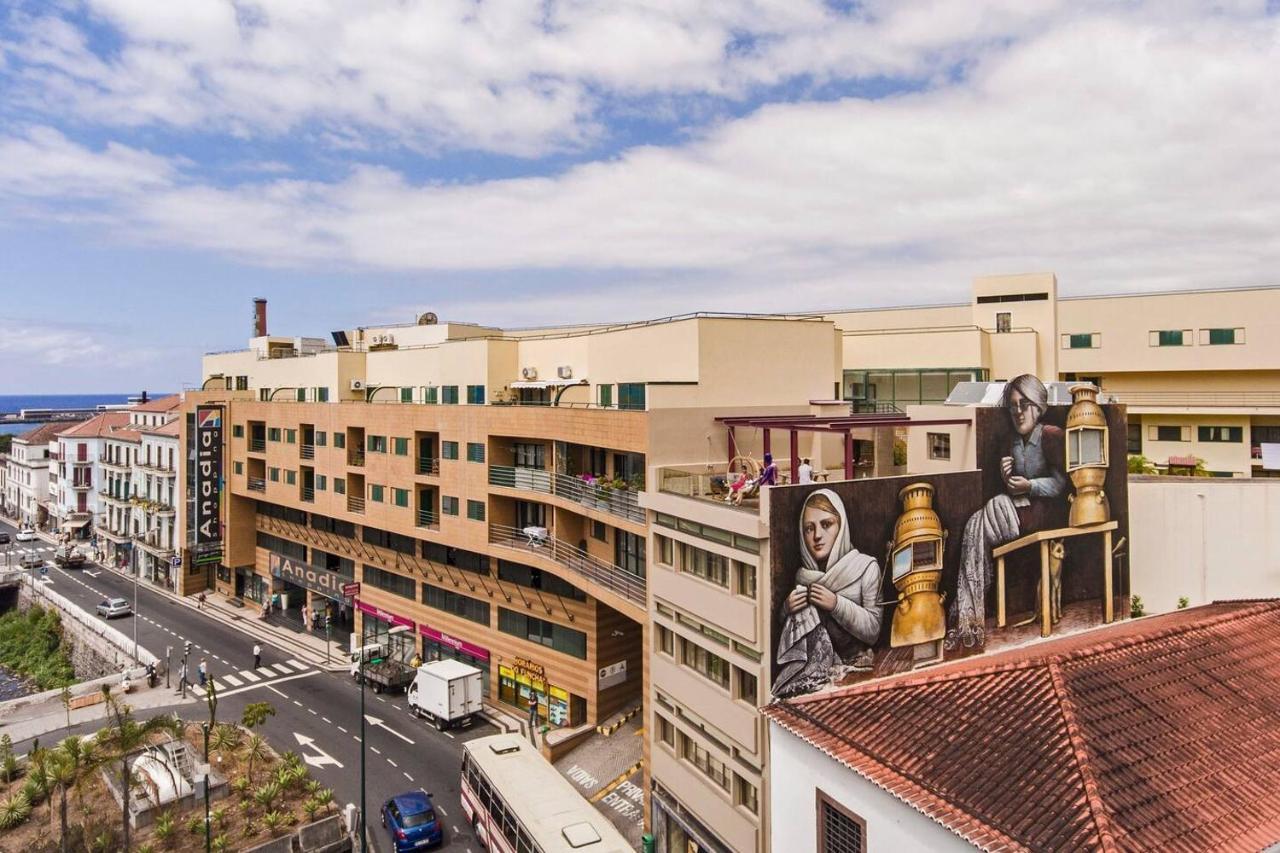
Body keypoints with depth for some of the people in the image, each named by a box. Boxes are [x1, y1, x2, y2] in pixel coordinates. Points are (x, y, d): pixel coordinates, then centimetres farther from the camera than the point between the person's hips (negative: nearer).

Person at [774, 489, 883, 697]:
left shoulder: (866, 567, -8)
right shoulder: (802, 572, 2)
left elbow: (873, 631, -9)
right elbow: (791, 624, 12)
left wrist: (837, 604, -22)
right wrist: (787, 609, -11)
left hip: (852, 662, -4)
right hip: (810, 661, 5)